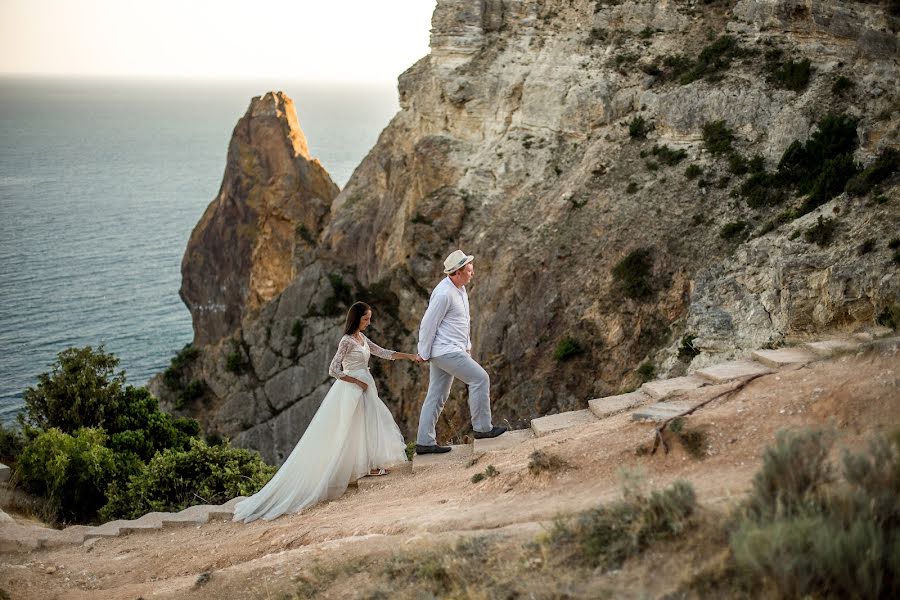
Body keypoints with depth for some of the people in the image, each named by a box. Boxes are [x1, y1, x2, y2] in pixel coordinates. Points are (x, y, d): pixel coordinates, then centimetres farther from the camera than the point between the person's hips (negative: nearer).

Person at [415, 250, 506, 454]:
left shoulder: (460, 288, 11)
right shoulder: (444, 294, -21)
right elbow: (427, 325, -17)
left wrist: (467, 346, 18)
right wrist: (424, 354, -9)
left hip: (454, 349, 10)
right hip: (446, 351, -10)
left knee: (436, 397, 10)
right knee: (480, 378, -7)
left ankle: (424, 442, 13)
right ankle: (482, 428, 2)